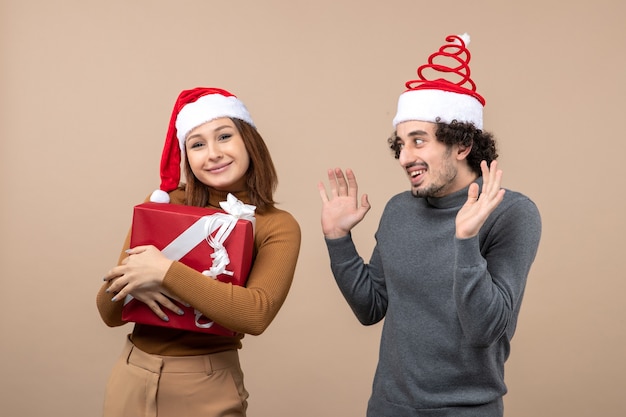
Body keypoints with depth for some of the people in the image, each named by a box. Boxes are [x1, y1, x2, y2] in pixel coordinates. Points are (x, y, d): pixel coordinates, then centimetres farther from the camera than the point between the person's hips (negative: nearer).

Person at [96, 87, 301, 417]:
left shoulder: (277, 226, -8)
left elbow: (256, 314, -25)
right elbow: (109, 313, 1)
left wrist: (164, 272, -24)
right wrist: (134, 285, -21)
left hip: (205, 388, -2)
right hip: (130, 378, 3)